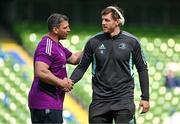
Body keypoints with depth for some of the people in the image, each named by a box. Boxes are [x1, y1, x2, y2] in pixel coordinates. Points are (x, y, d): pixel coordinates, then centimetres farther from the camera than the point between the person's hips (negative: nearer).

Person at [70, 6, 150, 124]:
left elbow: (142, 69, 6)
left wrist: (145, 97, 3)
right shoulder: (94, 42, 2)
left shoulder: (131, 42, -1)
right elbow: (82, 67, 8)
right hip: (100, 99, 2)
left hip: (124, 97, -2)